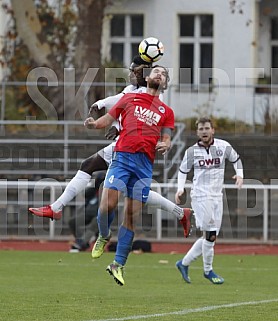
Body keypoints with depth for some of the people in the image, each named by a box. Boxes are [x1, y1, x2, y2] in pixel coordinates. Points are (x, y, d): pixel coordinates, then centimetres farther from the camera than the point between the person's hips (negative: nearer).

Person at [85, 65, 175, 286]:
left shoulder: (166, 112, 20)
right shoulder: (129, 98, 17)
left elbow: (167, 137, 14)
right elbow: (109, 119, 15)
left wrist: (165, 145, -10)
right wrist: (94, 124, -6)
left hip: (145, 163, 2)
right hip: (123, 156, -2)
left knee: (132, 216, -1)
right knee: (108, 204, -18)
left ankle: (118, 264, 6)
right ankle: (104, 236, 14)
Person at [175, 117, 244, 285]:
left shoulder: (223, 146, 3)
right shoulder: (192, 151, 0)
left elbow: (236, 159, 19)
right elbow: (183, 170, 12)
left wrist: (240, 175, 3)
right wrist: (180, 189, -1)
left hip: (217, 196, 4)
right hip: (201, 196, -4)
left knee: (211, 236, 5)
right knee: (210, 234, -12)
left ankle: (184, 263, 20)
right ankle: (208, 270, 2)